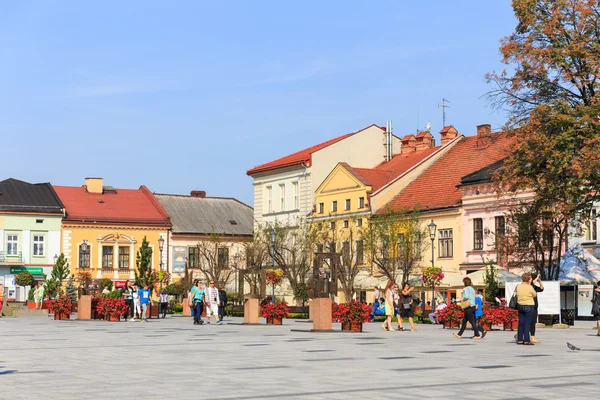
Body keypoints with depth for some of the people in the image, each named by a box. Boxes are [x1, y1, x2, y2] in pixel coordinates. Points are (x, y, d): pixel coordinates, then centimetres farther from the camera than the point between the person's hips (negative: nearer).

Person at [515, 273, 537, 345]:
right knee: (527, 324, -2)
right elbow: (535, 295, 2)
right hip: (529, 306, -6)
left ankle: (520, 340, 11)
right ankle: (526, 340, -2)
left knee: (521, 323, 10)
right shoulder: (530, 287, -12)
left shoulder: (518, 286, 3)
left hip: (520, 306, 6)